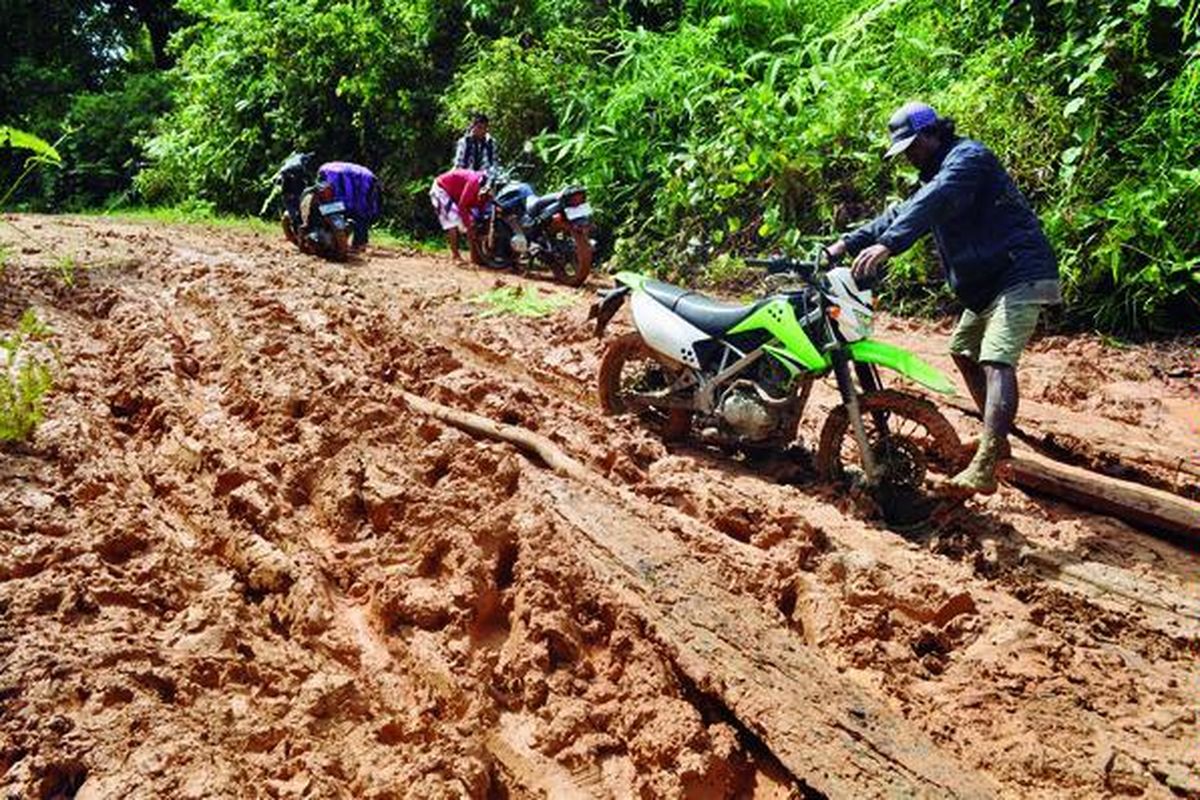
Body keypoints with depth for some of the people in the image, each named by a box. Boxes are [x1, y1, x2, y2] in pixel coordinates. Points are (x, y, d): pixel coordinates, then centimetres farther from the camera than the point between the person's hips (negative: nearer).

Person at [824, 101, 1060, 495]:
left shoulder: (967, 157, -12)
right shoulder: (939, 172, 20)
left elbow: (931, 205, -30)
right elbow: (902, 212, 17)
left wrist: (886, 245, -43)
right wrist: (847, 243, 7)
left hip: (1019, 277, -11)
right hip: (987, 283, 11)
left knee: (996, 363, -23)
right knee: (963, 351, 20)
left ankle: (983, 470, -35)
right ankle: (995, 437, 32)